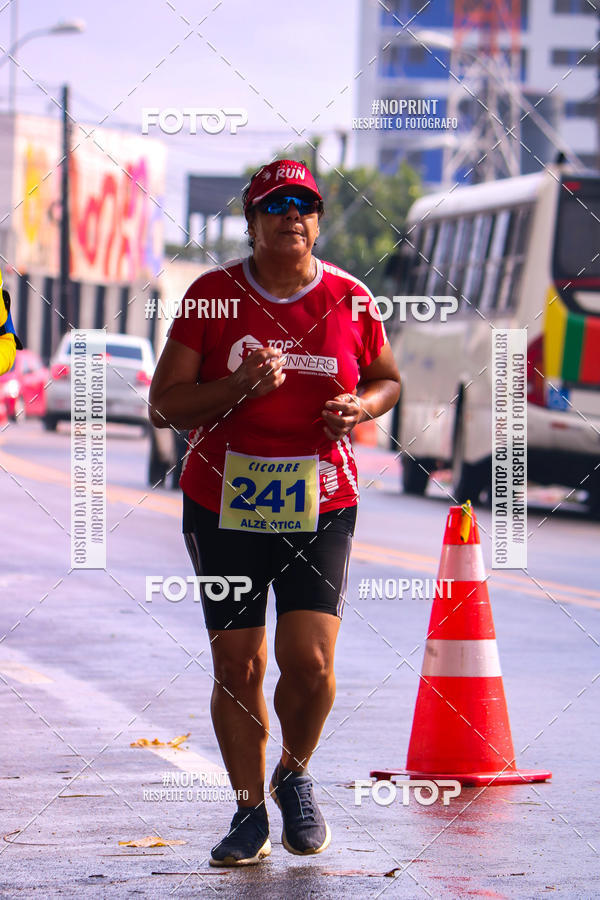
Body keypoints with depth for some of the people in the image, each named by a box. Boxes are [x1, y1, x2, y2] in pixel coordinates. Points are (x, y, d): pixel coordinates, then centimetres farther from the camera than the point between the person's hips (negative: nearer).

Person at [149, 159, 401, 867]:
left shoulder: (349, 299, 2)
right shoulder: (212, 296, -1)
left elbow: (387, 379, 17)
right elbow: (163, 404, -2)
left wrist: (360, 406, -6)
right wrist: (239, 387, -18)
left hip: (320, 507, 0)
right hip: (223, 505, 0)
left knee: (310, 662, -11)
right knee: (237, 666, 2)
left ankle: (295, 775, 19)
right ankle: (250, 813, 19)